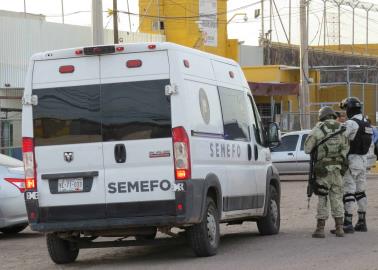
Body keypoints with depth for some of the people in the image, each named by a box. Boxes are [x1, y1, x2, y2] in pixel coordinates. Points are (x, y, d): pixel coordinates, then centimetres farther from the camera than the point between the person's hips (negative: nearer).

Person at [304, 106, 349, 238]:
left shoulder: (319, 129, -5)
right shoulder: (341, 129, 6)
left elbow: (307, 148, -5)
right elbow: (346, 149, 7)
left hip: (323, 168, -3)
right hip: (338, 168, 3)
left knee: (322, 198, 1)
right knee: (337, 197, 10)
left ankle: (320, 228, 0)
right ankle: (339, 228, 9)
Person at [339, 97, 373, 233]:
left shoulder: (351, 123, -15)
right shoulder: (367, 123, 14)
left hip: (351, 160, -9)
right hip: (363, 160, 9)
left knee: (348, 192, -8)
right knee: (360, 191, 13)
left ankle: (348, 224, -10)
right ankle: (362, 222, 15)